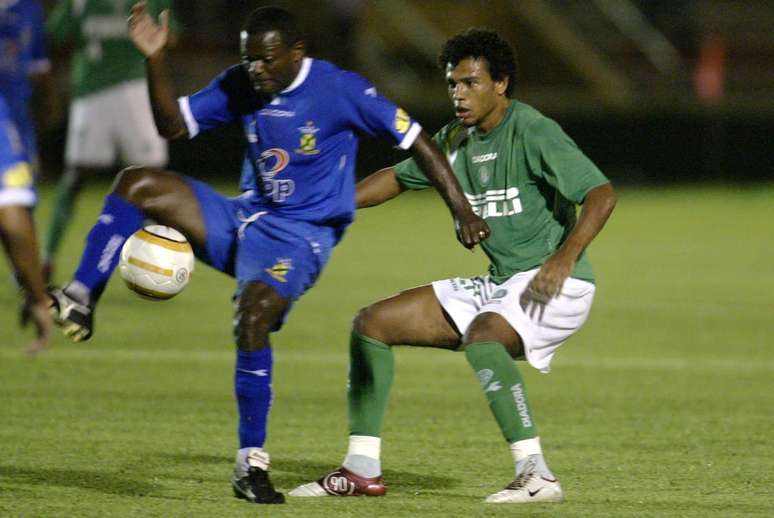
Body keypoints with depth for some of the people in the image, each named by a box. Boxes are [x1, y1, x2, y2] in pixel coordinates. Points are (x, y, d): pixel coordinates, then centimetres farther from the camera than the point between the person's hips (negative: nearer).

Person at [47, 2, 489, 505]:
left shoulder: (341, 90, -14)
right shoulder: (241, 86, 3)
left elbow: (417, 141, -9)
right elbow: (174, 124, 5)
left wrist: (462, 210, -13)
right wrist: (156, 60, -10)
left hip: (299, 239, -6)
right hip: (242, 219, 6)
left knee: (253, 318, -32)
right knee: (136, 184, -11)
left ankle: (251, 461, -22)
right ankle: (80, 299, -15)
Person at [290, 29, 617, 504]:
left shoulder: (534, 133, -15)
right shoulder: (457, 139, 10)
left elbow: (602, 195, -24)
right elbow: (399, 177, 26)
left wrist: (565, 256, -38)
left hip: (554, 285, -9)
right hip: (499, 285, 9)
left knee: (479, 337, -39)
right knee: (373, 323, 7)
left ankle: (537, 476, -37)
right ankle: (362, 470, 9)